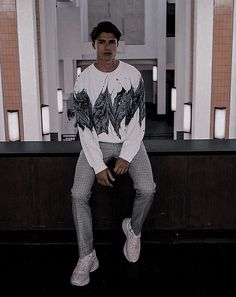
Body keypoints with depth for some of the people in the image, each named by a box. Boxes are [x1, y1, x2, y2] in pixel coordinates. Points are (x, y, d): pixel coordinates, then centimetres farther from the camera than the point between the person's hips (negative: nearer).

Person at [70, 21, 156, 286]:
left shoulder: (133, 75, -6)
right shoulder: (84, 80, -7)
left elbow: (138, 122, -6)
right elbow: (84, 128, -8)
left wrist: (126, 157, -16)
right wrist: (98, 166, -16)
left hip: (129, 142, 0)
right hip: (96, 144, 0)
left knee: (147, 189, -23)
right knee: (78, 194, -20)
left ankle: (133, 230, 9)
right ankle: (87, 257, -4)